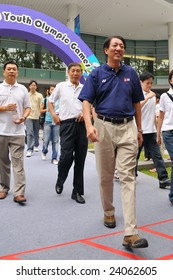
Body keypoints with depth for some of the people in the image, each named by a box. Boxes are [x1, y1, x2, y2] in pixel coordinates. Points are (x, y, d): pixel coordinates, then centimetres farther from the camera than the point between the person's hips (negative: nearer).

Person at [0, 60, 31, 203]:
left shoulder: (23, 89, 9)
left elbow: (28, 107, 9)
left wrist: (23, 117, -10)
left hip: (18, 132, 0)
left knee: (18, 162, -4)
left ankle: (19, 193, -5)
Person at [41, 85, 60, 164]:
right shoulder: (45, 99, 6)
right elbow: (41, 110, 11)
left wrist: (59, 111, -9)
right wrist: (46, 110, -8)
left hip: (57, 122, 0)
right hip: (48, 121, 0)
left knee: (55, 141, 2)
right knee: (46, 140, -1)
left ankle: (54, 158, 11)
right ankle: (44, 151, 31)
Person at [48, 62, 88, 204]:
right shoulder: (61, 86, 7)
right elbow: (50, 101, 16)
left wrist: (85, 113, -1)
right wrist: (54, 114, 1)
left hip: (82, 124, 3)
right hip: (67, 123, -2)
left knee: (80, 159, 4)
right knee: (66, 156, -11)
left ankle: (78, 191, 15)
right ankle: (60, 182, 21)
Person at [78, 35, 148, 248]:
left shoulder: (131, 73, 10)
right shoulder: (96, 74, 4)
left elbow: (136, 103, 15)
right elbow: (86, 101, -4)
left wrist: (139, 129, 12)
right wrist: (89, 126, -21)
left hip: (127, 128, 1)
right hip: (104, 127, 0)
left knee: (128, 177, -7)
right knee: (105, 175, 10)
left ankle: (130, 233, -9)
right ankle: (108, 212, 34)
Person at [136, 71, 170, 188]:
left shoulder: (153, 95, 13)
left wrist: (157, 129, 18)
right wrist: (147, 97, -30)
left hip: (151, 131, 5)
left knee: (157, 155, 0)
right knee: (135, 154, 8)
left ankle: (163, 179, -2)